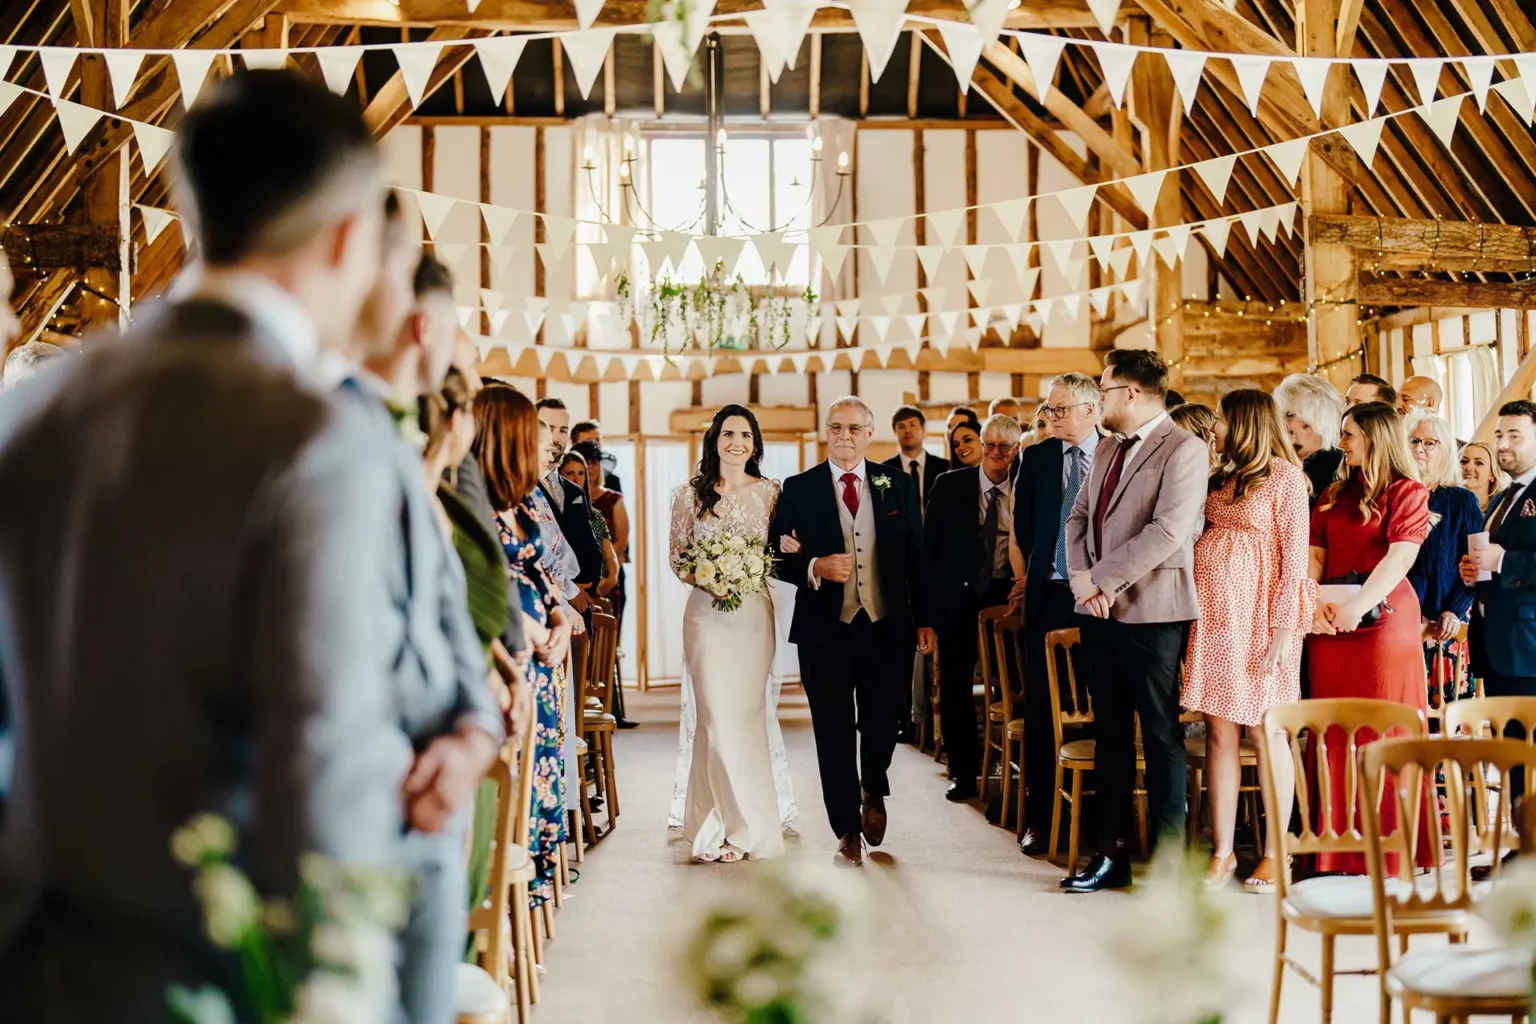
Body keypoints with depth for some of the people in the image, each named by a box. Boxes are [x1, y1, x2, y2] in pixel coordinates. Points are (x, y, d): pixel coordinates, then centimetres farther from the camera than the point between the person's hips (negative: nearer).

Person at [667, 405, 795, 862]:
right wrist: (703, 576, -12)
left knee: (749, 713, 0)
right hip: (707, 614, -1)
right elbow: (677, 558, 7)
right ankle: (722, 825, 6)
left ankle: (746, 824, 11)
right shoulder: (690, 494, 5)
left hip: (754, 613, 1)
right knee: (716, 714, -5)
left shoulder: (769, 492, 6)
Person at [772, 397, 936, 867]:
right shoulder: (798, 489, 2)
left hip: (888, 629, 1)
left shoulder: (897, 485, 7)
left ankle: (872, 791, 39)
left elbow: (916, 557, 7)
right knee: (834, 735, 5)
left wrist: (924, 618, 3)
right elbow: (779, 558, 2)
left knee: (883, 723, 6)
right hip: (824, 631, -1)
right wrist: (815, 568, -18)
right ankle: (848, 831, 20)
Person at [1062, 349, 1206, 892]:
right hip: (1100, 610, 8)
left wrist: (1103, 578, -17)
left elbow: (1168, 530, -20)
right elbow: (1079, 515, 16)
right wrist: (1080, 574, -2)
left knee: (1161, 736, 1)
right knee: (1110, 735, 12)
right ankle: (1111, 852, 21)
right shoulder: (1108, 449, 16)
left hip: (1152, 611, -8)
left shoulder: (1184, 449, -10)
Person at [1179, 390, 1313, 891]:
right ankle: (1222, 851, 10)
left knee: (1266, 735, 1)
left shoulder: (1285, 477, -4)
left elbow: (1294, 558, -8)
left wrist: (1283, 629, -15)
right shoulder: (1221, 478, 15)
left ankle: (1275, 854, 10)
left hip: (1257, 615, -6)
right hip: (1213, 613, 6)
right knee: (1219, 734, 5)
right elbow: (1200, 543, 13)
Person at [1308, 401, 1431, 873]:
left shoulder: (1407, 492, 1)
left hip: (1385, 618, -5)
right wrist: (1314, 602, -8)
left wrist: (1357, 607, -23)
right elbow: (1314, 555, 11)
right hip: (1331, 622, 5)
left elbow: (1400, 556, -12)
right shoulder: (1336, 494, 18)